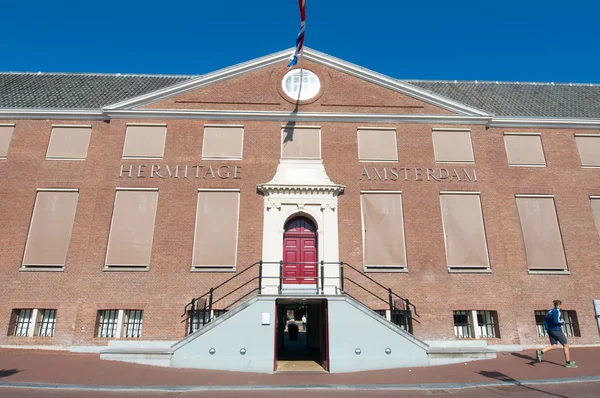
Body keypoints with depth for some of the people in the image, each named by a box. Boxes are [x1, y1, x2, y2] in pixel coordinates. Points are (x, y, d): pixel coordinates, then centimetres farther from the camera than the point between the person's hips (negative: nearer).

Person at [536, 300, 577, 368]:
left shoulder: (549, 312, 14)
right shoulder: (557, 311, -11)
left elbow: (545, 321, 15)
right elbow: (556, 321, -22)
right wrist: (562, 322, -5)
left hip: (550, 330, 8)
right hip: (556, 330, -8)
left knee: (554, 346, 8)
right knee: (565, 345, 6)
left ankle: (540, 352, -12)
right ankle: (568, 363, 11)